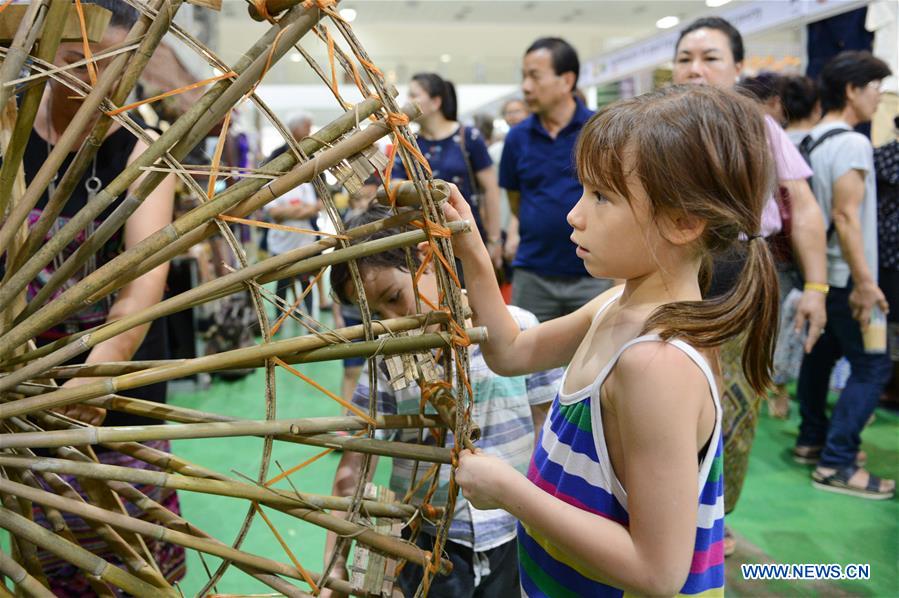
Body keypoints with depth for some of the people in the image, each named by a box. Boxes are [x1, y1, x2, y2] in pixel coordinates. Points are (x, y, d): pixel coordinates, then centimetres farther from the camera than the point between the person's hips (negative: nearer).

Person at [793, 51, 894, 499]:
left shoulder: (812, 141, 10)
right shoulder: (853, 144, -17)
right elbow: (846, 216, -24)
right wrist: (864, 281, -24)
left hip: (820, 272, 10)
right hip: (845, 277, -9)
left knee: (822, 353, 17)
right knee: (872, 366, -4)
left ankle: (811, 440, 27)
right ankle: (836, 464, -3)